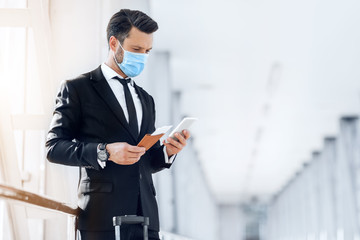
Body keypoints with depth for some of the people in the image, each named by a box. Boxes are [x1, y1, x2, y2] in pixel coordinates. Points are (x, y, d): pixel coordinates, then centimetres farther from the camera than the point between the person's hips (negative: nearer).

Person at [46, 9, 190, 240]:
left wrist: (167, 151, 2)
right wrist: (104, 152, -17)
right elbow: (54, 147, -4)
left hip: (145, 213, 5)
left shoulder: (145, 99, 22)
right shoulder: (77, 89, 4)